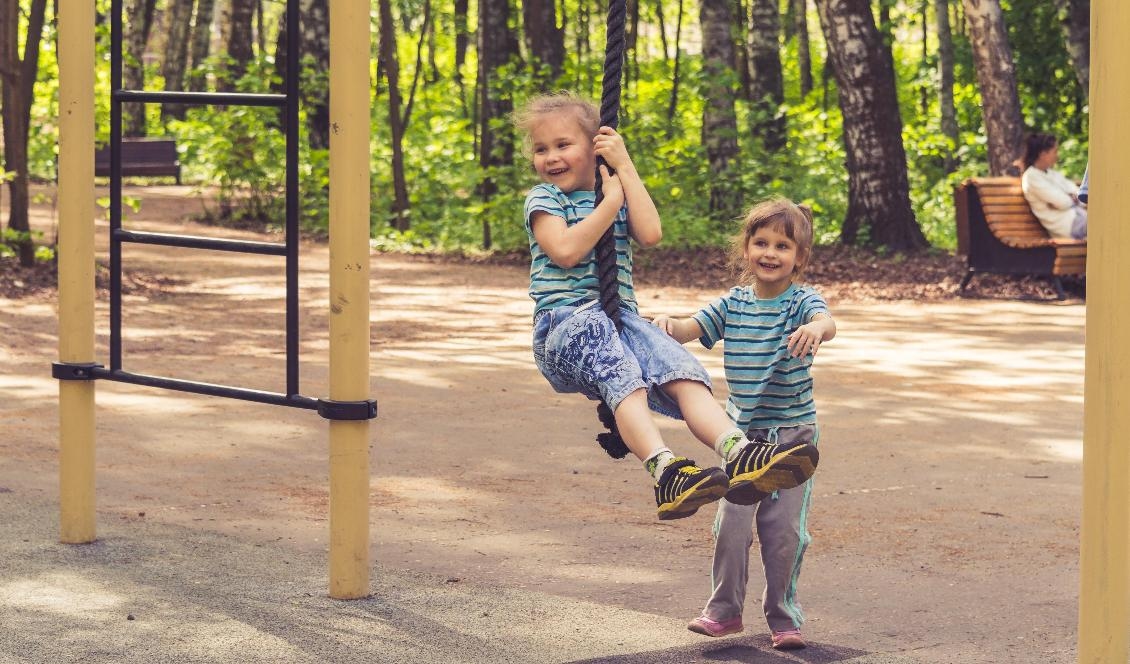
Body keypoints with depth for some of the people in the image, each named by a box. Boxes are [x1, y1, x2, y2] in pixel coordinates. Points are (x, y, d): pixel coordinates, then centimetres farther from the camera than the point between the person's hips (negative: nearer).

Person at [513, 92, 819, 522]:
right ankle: (665, 470, -57)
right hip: (564, 320, -5)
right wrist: (611, 201, -5)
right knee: (622, 375, -36)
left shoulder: (617, 192, 22)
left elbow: (650, 233, 0)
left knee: (684, 373, -24)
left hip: (620, 317, 5)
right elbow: (565, 250, -13)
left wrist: (626, 168, 2)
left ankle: (739, 453, -46)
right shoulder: (544, 199, 7)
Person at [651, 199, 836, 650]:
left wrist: (817, 328, -56)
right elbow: (692, 329, -7)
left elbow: (827, 323, -31)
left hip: (792, 432, -3)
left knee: (785, 529, -1)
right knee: (732, 523, -2)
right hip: (742, 433, 3)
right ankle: (724, 610, 14)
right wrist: (669, 324, -31)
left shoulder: (802, 302, -10)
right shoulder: (732, 304, 3)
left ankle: (783, 617, 14)